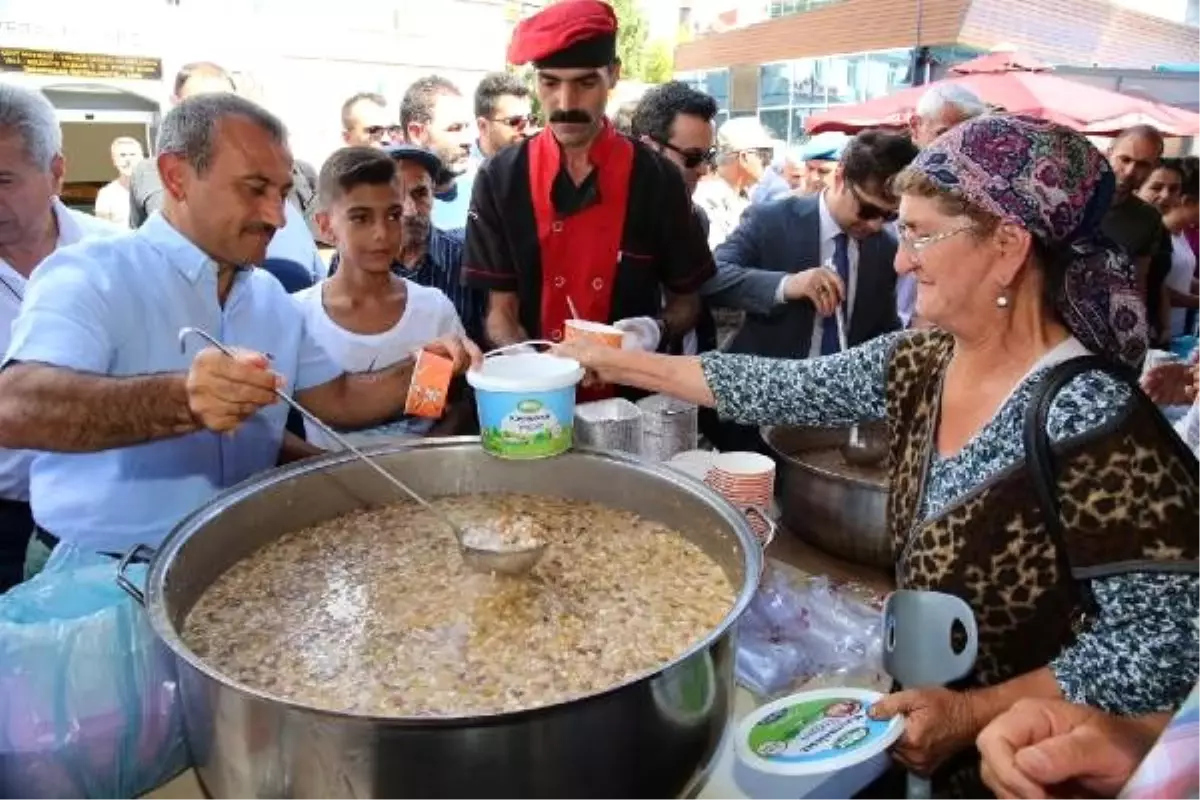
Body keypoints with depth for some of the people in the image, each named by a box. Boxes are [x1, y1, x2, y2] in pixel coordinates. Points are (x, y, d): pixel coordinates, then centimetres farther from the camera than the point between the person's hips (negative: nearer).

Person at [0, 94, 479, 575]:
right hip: (98, 571, -4)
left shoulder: (271, 296, 11)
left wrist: (418, 374, -4)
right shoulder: (89, 275, -11)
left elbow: (337, 401, 14)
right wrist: (179, 402, -43)